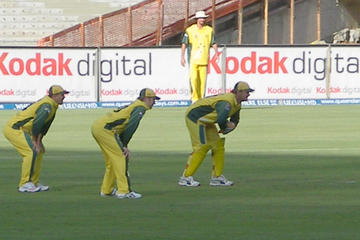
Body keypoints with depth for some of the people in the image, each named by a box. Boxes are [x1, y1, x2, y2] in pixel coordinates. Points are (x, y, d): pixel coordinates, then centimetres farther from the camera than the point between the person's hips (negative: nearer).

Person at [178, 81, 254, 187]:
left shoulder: (237, 104, 4)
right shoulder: (227, 102, -30)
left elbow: (234, 120, 18)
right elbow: (221, 119, -46)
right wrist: (225, 127, -22)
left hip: (206, 120, 11)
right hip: (195, 116, -11)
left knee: (218, 144, 9)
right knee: (202, 147, -13)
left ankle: (217, 177, 14)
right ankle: (186, 177, -9)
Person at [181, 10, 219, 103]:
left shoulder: (209, 30, 9)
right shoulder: (190, 30, 2)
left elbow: (213, 43, 13)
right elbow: (184, 44, 5)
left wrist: (216, 53, -4)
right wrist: (182, 57, -1)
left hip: (204, 60, 2)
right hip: (193, 59, -2)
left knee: (203, 79, 0)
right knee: (194, 79, -13)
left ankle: (201, 98, 9)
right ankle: (194, 98, -6)